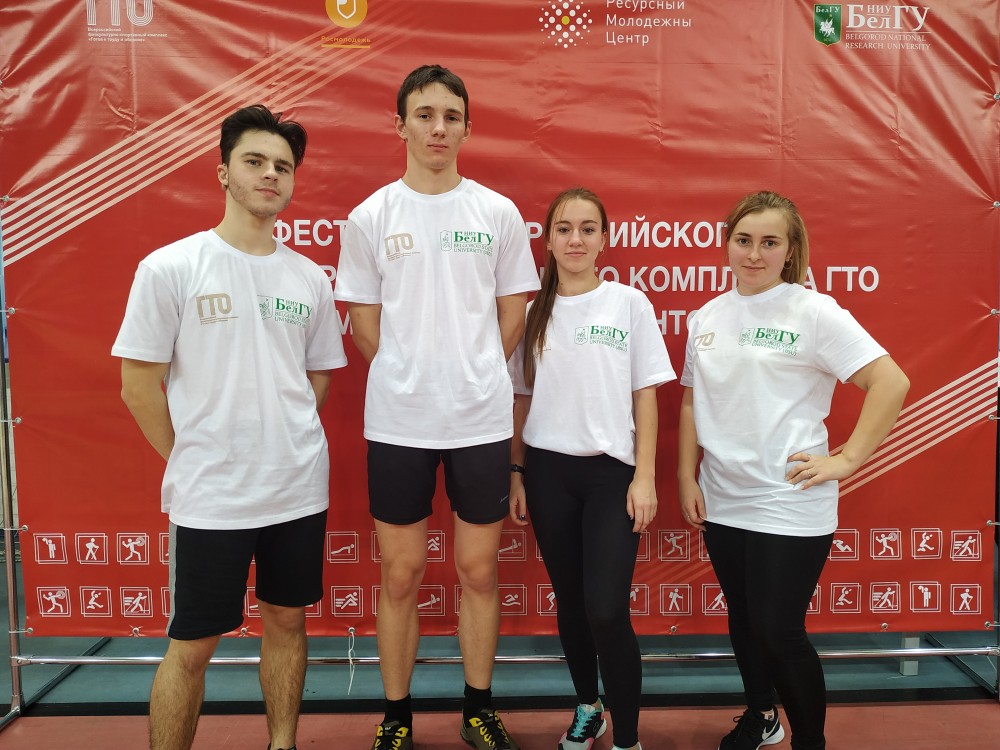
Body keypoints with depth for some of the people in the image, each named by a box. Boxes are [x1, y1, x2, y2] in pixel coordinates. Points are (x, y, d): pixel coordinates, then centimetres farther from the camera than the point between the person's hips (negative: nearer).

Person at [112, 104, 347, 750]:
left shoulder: (310, 279, 5)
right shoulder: (170, 268, -7)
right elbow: (140, 384, -5)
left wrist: (286, 446, 6)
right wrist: (189, 459, -1)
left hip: (300, 486, 4)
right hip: (209, 496, -4)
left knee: (287, 620, 16)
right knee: (192, 644, 7)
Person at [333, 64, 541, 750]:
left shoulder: (499, 214, 3)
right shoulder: (370, 218, 2)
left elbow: (512, 319, 8)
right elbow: (366, 328, 5)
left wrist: (471, 380, 5)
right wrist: (410, 384, 5)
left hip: (482, 421, 1)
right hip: (398, 422, 0)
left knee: (480, 571, 10)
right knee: (402, 574, 9)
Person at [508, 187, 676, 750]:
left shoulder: (630, 304, 0)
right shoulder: (534, 312, 6)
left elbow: (645, 395, -1)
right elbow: (522, 399, 10)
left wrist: (644, 477, -6)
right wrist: (516, 475, 7)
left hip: (611, 470, -3)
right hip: (548, 470, 3)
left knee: (607, 611, -10)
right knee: (569, 601, 13)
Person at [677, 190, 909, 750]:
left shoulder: (814, 312, -10)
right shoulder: (706, 319, 6)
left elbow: (891, 382, -14)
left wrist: (847, 460, -14)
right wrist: (687, 478, 8)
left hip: (789, 507, -5)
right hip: (722, 503, 6)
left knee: (779, 630, -1)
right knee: (743, 620, 19)